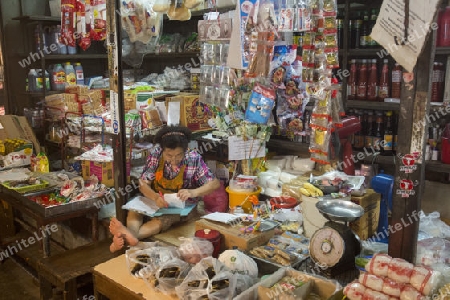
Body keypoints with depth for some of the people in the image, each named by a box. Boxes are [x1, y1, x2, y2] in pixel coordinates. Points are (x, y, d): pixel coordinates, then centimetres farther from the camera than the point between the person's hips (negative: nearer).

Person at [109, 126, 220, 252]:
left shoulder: (193, 158, -19)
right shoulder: (156, 153, -15)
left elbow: (215, 183, -19)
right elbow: (143, 183, -14)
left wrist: (193, 192, -37)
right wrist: (155, 197, -36)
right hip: (156, 200, 3)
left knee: (164, 219, -34)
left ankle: (128, 236, -58)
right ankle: (131, 234, -57)